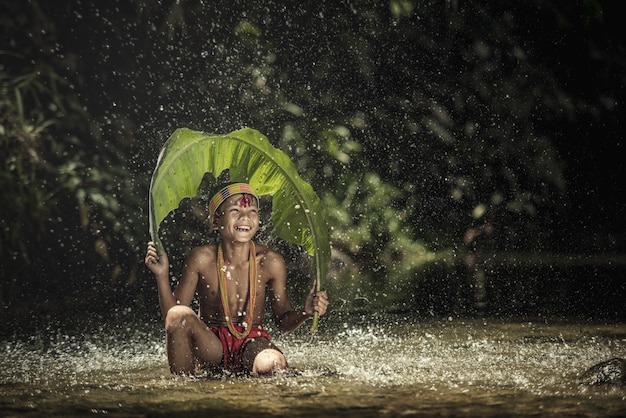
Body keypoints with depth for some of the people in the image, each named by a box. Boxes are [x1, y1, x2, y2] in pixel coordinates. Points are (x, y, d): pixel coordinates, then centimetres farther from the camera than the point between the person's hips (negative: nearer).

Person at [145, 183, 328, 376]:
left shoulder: (270, 262, -6)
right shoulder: (202, 259, -8)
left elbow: (282, 322, 3)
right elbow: (171, 314, -5)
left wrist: (306, 313, -17)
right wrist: (162, 275, -18)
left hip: (252, 342, 0)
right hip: (210, 344, 0)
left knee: (272, 364, -37)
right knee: (180, 314, -31)